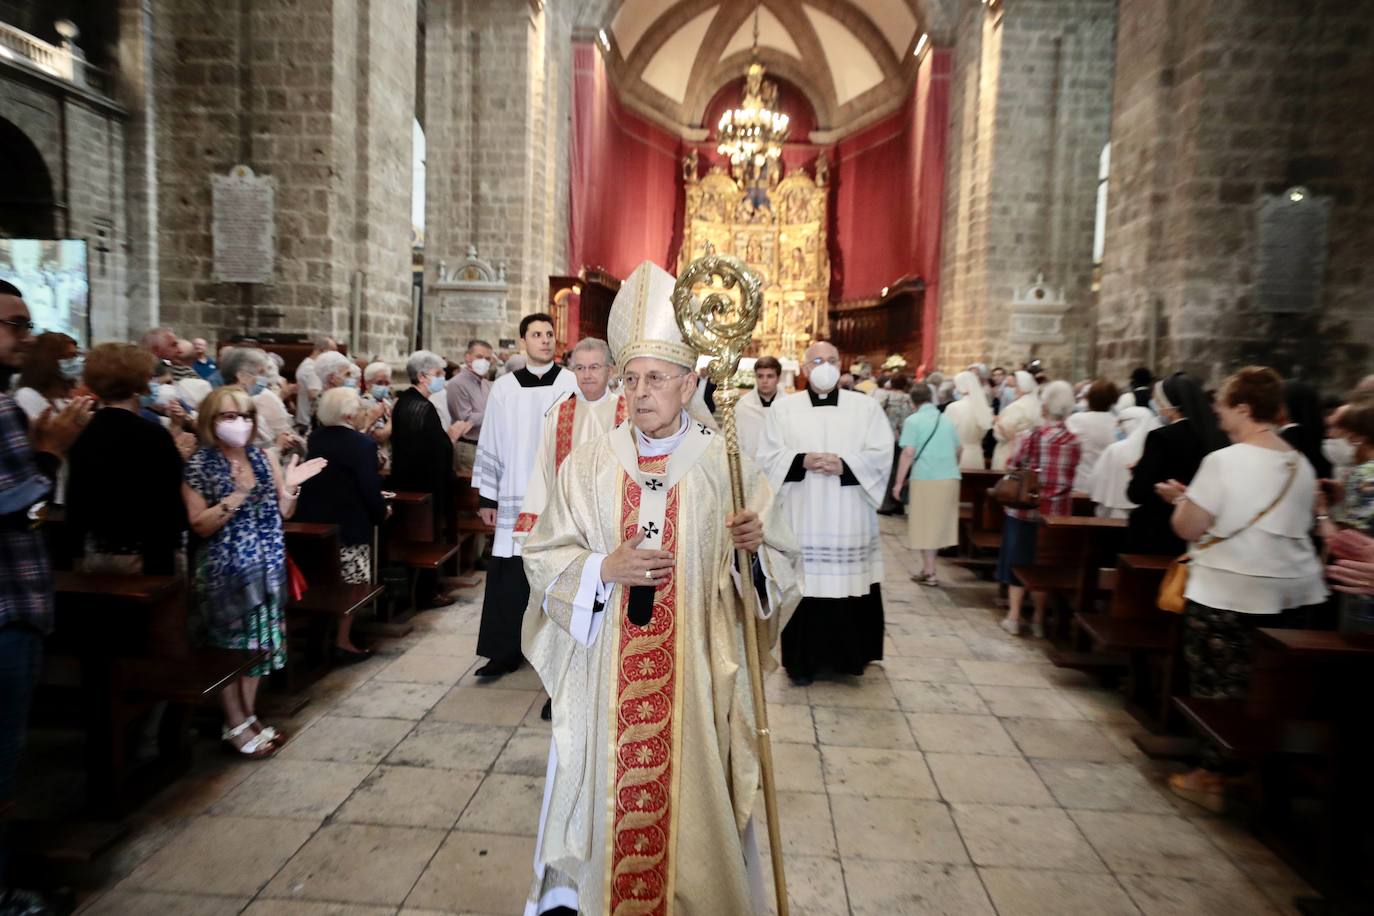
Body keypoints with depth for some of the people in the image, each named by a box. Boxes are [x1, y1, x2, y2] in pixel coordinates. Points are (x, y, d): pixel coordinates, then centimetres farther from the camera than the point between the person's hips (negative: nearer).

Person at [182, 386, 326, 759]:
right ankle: (235, 726, 17)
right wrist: (239, 494, -26)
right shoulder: (199, 464, -9)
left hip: (265, 567, 5)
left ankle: (249, 716, 25)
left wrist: (289, 487, -11)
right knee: (228, 645, 5)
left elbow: (281, 513, 8)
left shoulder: (260, 456, 6)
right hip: (223, 571, -5)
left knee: (258, 641, 12)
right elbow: (200, 525, -16)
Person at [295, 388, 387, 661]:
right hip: (350, 525, -7)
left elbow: (321, 480, 13)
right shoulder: (361, 443, -18)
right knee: (351, 585, 5)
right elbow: (370, 488, -18)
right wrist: (381, 512, 0)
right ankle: (342, 643, 9)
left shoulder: (314, 438, 3)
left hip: (312, 522, 7)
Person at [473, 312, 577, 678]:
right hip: (515, 497, 2)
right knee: (509, 577, 3)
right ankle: (505, 651, 16)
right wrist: (488, 498, 7)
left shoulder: (573, 384, -1)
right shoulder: (504, 388, 5)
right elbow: (491, 445, 8)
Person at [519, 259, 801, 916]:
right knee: (608, 783, 13)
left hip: (694, 668, -1)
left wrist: (755, 548, -21)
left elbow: (780, 562, 1)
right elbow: (544, 557, 2)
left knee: (687, 789, 9)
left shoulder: (726, 464, -4)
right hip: (606, 670, 1)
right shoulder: (590, 464, 0)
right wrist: (604, 569, -15)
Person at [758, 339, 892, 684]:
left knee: (849, 587, 3)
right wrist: (802, 461, -16)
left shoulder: (866, 406, 7)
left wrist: (844, 465, -16)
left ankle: (848, 656, 21)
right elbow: (768, 457, 1)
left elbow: (882, 454, -1)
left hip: (849, 521, 1)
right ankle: (803, 659, 13)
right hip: (802, 520, 0)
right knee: (803, 587, 0)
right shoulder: (783, 408, 7)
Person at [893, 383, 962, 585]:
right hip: (950, 477, 5)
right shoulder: (946, 419, 14)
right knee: (940, 522, 15)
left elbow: (908, 453, -11)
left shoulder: (913, 420, -3)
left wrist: (899, 482, -5)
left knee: (926, 524, 3)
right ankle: (929, 568, 22)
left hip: (926, 478, -5)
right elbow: (959, 449, 23)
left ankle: (929, 572, 6)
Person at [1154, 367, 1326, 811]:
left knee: (1217, 686, 6)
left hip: (1228, 594, -6)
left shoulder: (1223, 460, -15)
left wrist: (1181, 498, 7)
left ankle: (1214, 777, 15)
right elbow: (1293, 526, 18)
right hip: (1293, 593, 6)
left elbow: (1189, 528, -13)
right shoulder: (1302, 466, 6)